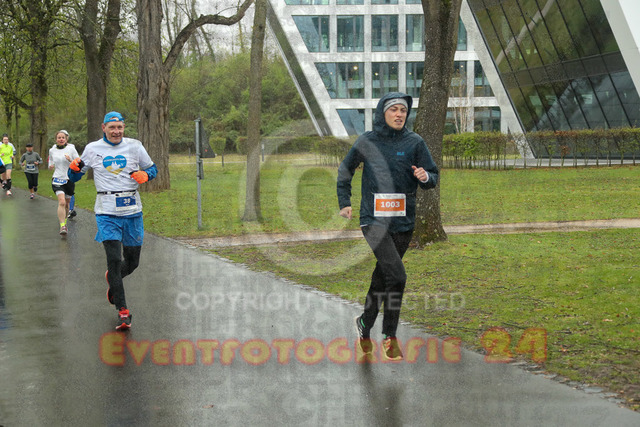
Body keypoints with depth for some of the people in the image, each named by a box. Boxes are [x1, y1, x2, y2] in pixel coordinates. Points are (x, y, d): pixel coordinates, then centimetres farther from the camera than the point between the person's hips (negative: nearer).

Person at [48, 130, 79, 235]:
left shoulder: (71, 149, -2)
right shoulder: (52, 150, 6)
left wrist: (71, 160, -19)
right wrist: (51, 166, -4)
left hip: (69, 179, 0)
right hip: (57, 179, 0)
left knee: (66, 203, 12)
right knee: (61, 202, -18)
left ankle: (64, 221, 36)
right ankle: (62, 226, -20)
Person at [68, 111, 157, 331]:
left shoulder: (134, 146, 4)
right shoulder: (92, 149, 4)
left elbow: (152, 168, 15)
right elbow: (75, 177, 13)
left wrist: (145, 175, -7)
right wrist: (74, 168, -10)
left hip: (132, 211, 2)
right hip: (107, 212, -2)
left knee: (132, 261, 9)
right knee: (114, 259, -13)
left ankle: (112, 279, 44)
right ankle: (122, 311, -8)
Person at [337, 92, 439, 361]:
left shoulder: (414, 142, 4)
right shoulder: (367, 141, 3)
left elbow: (433, 176, 6)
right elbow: (345, 170, 17)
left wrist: (425, 177, -17)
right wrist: (345, 203, 11)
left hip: (403, 222, 2)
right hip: (373, 220, -2)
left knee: (382, 277, 11)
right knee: (397, 276, -16)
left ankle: (365, 325, 31)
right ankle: (390, 336, -2)